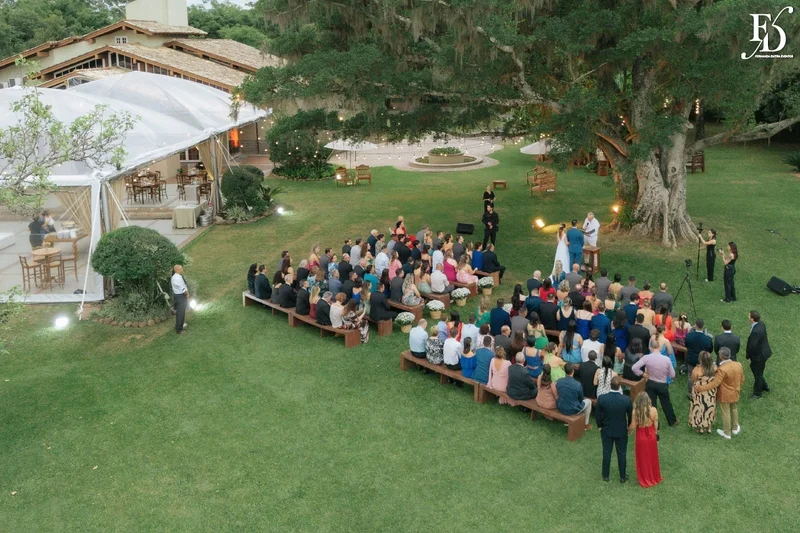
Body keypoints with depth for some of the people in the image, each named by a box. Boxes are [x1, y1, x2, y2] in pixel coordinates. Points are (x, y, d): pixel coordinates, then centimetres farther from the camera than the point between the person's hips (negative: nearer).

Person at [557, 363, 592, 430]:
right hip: (573, 410, -4)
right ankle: (585, 424, 33)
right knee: (588, 401, 23)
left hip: (561, 409, 4)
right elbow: (581, 399, -7)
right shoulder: (578, 384, -25)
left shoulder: (558, 381, -13)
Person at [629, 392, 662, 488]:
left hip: (641, 438, -2)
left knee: (643, 459, 17)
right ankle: (654, 477, 41)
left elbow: (633, 426, -18)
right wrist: (655, 433, 12)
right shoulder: (653, 410, -20)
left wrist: (628, 432, 4)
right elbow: (656, 424, -7)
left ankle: (644, 480, 32)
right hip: (651, 436, 2)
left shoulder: (636, 412, -25)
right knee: (652, 457, 23)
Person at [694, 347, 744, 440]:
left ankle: (727, 433, 30)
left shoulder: (722, 369, -34)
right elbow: (742, 379, 2)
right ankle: (735, 428, 45)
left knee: (726, 413, 12)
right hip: (735, 393, 6)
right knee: (734, 410, 27)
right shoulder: (738, 364, -13)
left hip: (725, 395, -6)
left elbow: (714, 383, -31)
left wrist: (701, 388, -26)